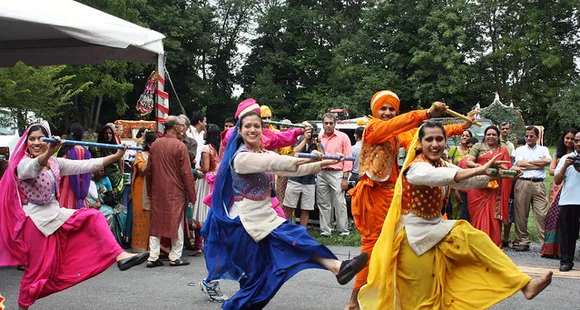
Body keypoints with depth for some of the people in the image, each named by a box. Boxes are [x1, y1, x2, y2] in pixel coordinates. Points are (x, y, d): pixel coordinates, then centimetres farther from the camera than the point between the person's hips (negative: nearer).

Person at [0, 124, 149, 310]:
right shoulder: (23, 164, -13)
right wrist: (48, 153, -61)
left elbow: (83, 165, 4)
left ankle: (119, 256, -16)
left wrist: (116, 156, -3)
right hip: (36, 220, -7)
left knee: (93, 217, -7)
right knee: (38, 269, -2)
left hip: (55, 214, 7)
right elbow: (34, 167, -38)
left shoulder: (55, 163, 9)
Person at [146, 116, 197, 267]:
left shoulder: (155, 144, 3)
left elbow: (149, 170, 8)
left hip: (157, 192, 5)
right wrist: (191, 195, -4)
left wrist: (150, 191, 18)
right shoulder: (180, 146, -12)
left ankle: (153, 257, 8)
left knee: (156, 222, 8)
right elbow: (186, 172, -11)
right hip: (175, 192, -4)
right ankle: (175, 257, 9)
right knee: (176, 222, 6)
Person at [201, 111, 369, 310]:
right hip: (246, 221, -7)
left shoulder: (266, 154, 12)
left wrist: (322, 164, -12)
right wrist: (309, 158, -39)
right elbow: (276, 162, -28)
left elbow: (292, 169, 1)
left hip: (265, 217, 7)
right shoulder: (241, 157, -14)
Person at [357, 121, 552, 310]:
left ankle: (524, 285, -9)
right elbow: (439, 177, -41)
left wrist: (490, 174, -26)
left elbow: (469, 181, -5)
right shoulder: (416, 167, -19)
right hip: (414, 235, -8)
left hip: (434, 231, 8)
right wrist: (479, 170, -50)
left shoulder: (443, 165, 7)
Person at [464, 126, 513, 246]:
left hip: (495, 188, 1)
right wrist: (477, 166, -20)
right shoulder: (478, 147, 10)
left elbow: (507, 167, 10)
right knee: (479, 213, -3)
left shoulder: (503, 150, 16)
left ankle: (494, 243, 4)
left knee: (494, 214, -2)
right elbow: (468, 161, 0)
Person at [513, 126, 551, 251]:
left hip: (539, 184, 0)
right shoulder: (520, 150, 14)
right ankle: (522, 241, 7)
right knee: (521, 213, 0)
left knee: (542, 214, -7)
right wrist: (539, 164, 0)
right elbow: (519, 164, -5)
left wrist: (528, 162, -2)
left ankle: (546, 242, -6)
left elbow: (548, 160, -5)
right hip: (523, 183, 0)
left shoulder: (543, 149, 16)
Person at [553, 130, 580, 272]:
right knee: (567, 233, 4)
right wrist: (565, 166, -5)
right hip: (567, 201, 2)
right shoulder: (566, 158, 13)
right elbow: (557, 180, 8)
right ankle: (566, 261, 10)